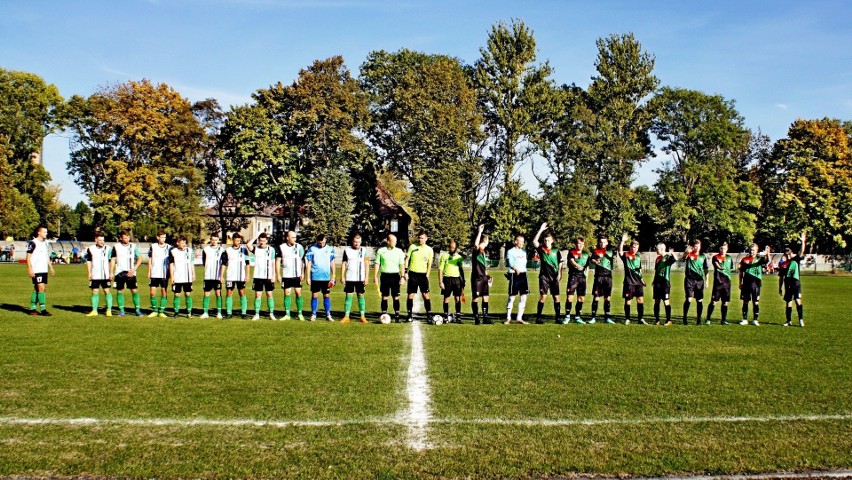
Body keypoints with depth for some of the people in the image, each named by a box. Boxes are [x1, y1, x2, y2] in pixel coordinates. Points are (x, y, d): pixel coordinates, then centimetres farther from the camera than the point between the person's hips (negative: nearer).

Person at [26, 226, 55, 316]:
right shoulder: (33, 243, -9)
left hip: (44, 270, 8)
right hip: (36, 271, -8)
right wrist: (30, 269, -17)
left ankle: (32, 309, 18)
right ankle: (43, 310, -11)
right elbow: (28, 256, -11)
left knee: (37, 289, 11)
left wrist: (51, 268, 20)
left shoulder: (45, 243, 15)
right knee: (41, 288, -12)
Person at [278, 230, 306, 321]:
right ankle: (287, 314, 10)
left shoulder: (299, 247, 0)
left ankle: (300, 313, 7)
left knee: (298, 293, -1)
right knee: (287, 294, 2)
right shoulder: (282, 247, 1)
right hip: (286, 275, 0)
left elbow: (303, 261, 3)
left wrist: (303, 273, -4)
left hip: (297, 275, 0)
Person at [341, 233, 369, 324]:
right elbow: (343, 263, 6)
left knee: (361, 296, 3)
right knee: (348, 296, 0)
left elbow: (366, 264, 3)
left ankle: (363, 316, 6)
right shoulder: (347, 250, 3)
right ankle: (346, 316, 2)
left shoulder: (364, 250, 3)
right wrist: (342, 276, 0)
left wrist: (366, 277, -2)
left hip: (360, 278, 0)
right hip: (349, 278, 0)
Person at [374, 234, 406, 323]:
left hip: (395, 276, 0)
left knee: (396, 297, -1)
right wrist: (375, 276, 1)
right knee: (384, 297, 3)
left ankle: (397, 316, 4)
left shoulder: (399, 251, 5)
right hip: (385, 276, 0)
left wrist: (402, 277, -3)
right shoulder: (381, 251, 4)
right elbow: (377, 264, 7)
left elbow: (402, 265, 4)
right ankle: (384, 315, 10)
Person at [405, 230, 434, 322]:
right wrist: (406, 272, -1)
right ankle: (410, 315, 7)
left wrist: (427, 275, -4)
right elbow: (407, 259, 6)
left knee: (425, 294, -3)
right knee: (411, 295, 0)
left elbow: (429, 264, 6)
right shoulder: (412, 247, 3)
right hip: (412, 274, 0)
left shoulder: (429, 250, 4)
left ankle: (429, 315, 2)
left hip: (423, 274, 0)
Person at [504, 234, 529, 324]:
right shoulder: (510, 251, -5)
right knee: (512, 297, -2)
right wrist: (515, 268, -39)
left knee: (524, 297, 4)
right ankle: (508, 318, 8)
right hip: (514, 275, -6)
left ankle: (519, 318, 11)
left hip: (523, 274, 6)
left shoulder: (524, 251, 16)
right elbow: (510, 263, -20)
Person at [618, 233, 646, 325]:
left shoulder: (638, 256, 13)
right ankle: (627, 319, 10)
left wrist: (641, 278, 19)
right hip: (629, 282, -4)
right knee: (628, 300, 1)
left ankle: (641, 318, 7)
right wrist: (622, 241, -33)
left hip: (638, 281, 4)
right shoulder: (625, 255, -1)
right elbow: (620, 251, -23)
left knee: (640, 299, 0)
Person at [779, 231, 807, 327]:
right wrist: (779, 288, 13)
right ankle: (789, 321, 15)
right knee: (788, 302, 8)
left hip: (796, 283, -3)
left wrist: (803, 241, -25)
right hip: (787, 284, 3)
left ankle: (801, 320, -13)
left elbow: (801, 252, -14)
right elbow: (781, 277, 13)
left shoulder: (796, 260, 2)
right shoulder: (783, 264, 9)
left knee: (798, 300, -13)